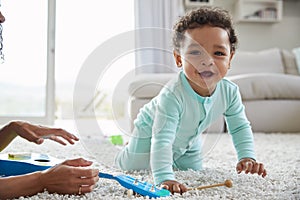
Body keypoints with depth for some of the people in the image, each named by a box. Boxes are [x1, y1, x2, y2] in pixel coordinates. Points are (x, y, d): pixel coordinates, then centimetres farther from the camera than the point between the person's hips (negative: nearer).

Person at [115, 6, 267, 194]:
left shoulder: (230, 92, -27)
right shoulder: (172, 96, -46)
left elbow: (240, 128, -11)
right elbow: (162, 139, -47)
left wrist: (247, 157, -22)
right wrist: (164, 178, -55)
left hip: (188, 140, 5)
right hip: (150, 131, -5)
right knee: (132, 167, 3)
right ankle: (126, 149, 36)